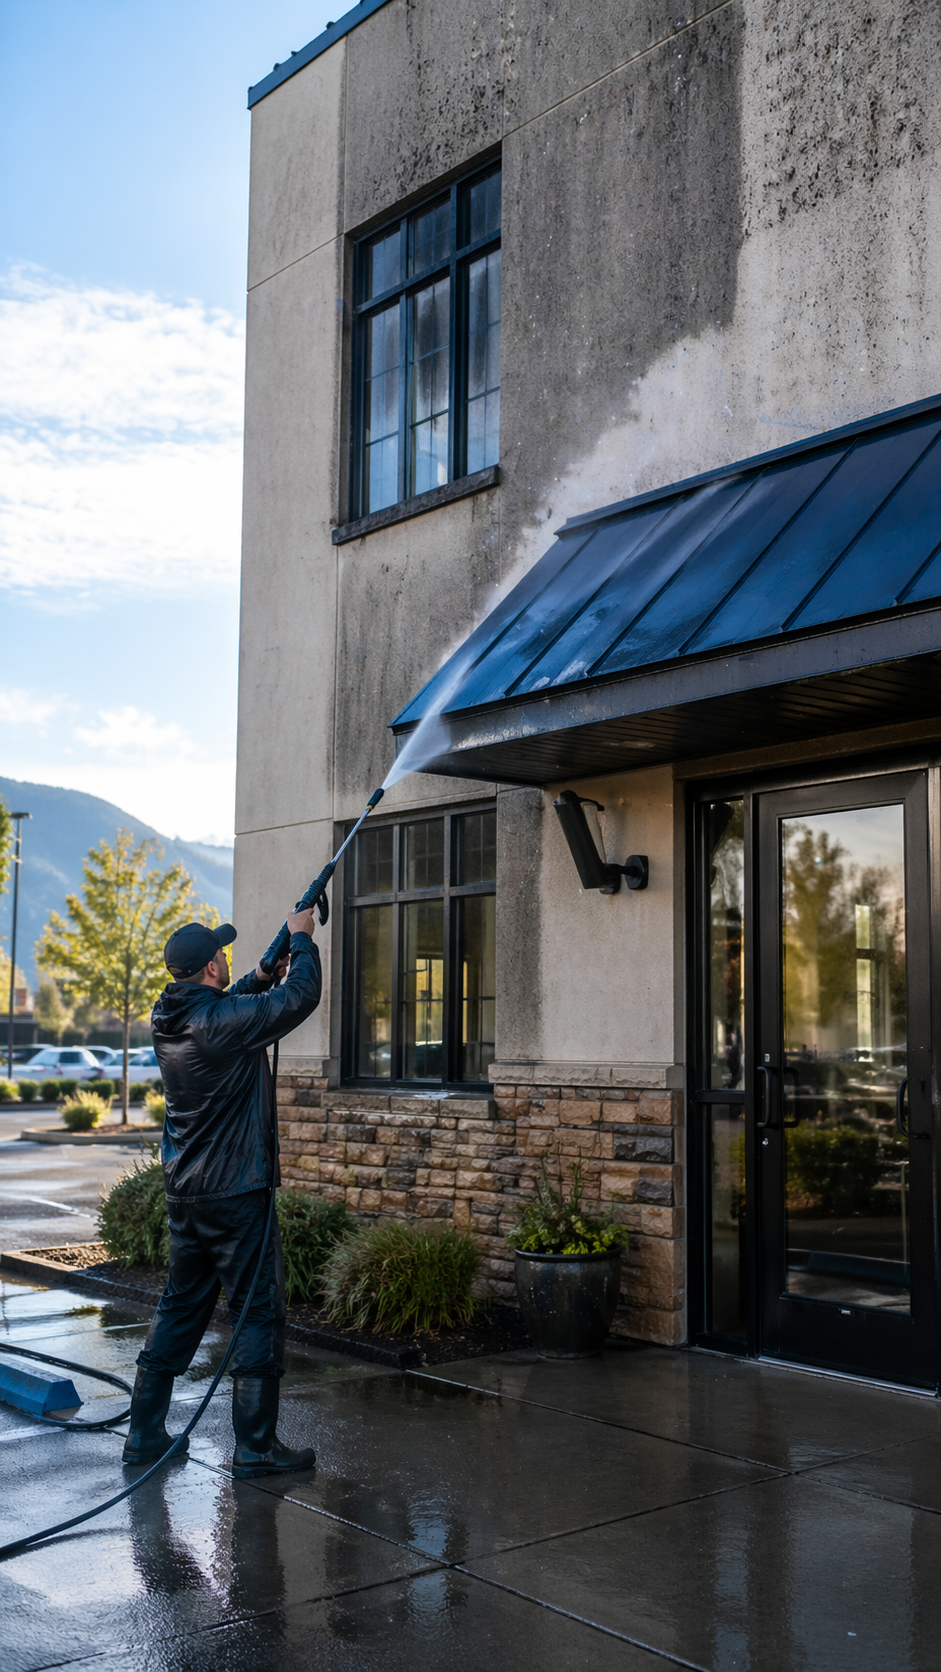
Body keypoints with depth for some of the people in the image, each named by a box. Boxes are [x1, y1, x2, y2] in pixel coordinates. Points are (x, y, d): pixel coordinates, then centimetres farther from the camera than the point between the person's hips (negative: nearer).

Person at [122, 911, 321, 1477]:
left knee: (180, 1309, 17)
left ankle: (145, 1434, 23)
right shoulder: (223, 1020, -20)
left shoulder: (169, 1020, 4)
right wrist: (302, 940, 3)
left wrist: (262, 977, 14)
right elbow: (302, 997, -11)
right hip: (236, 1194, -8)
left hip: (186, 1192, 8)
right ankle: (256, 1446, 6)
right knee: (260, 1313, 2)